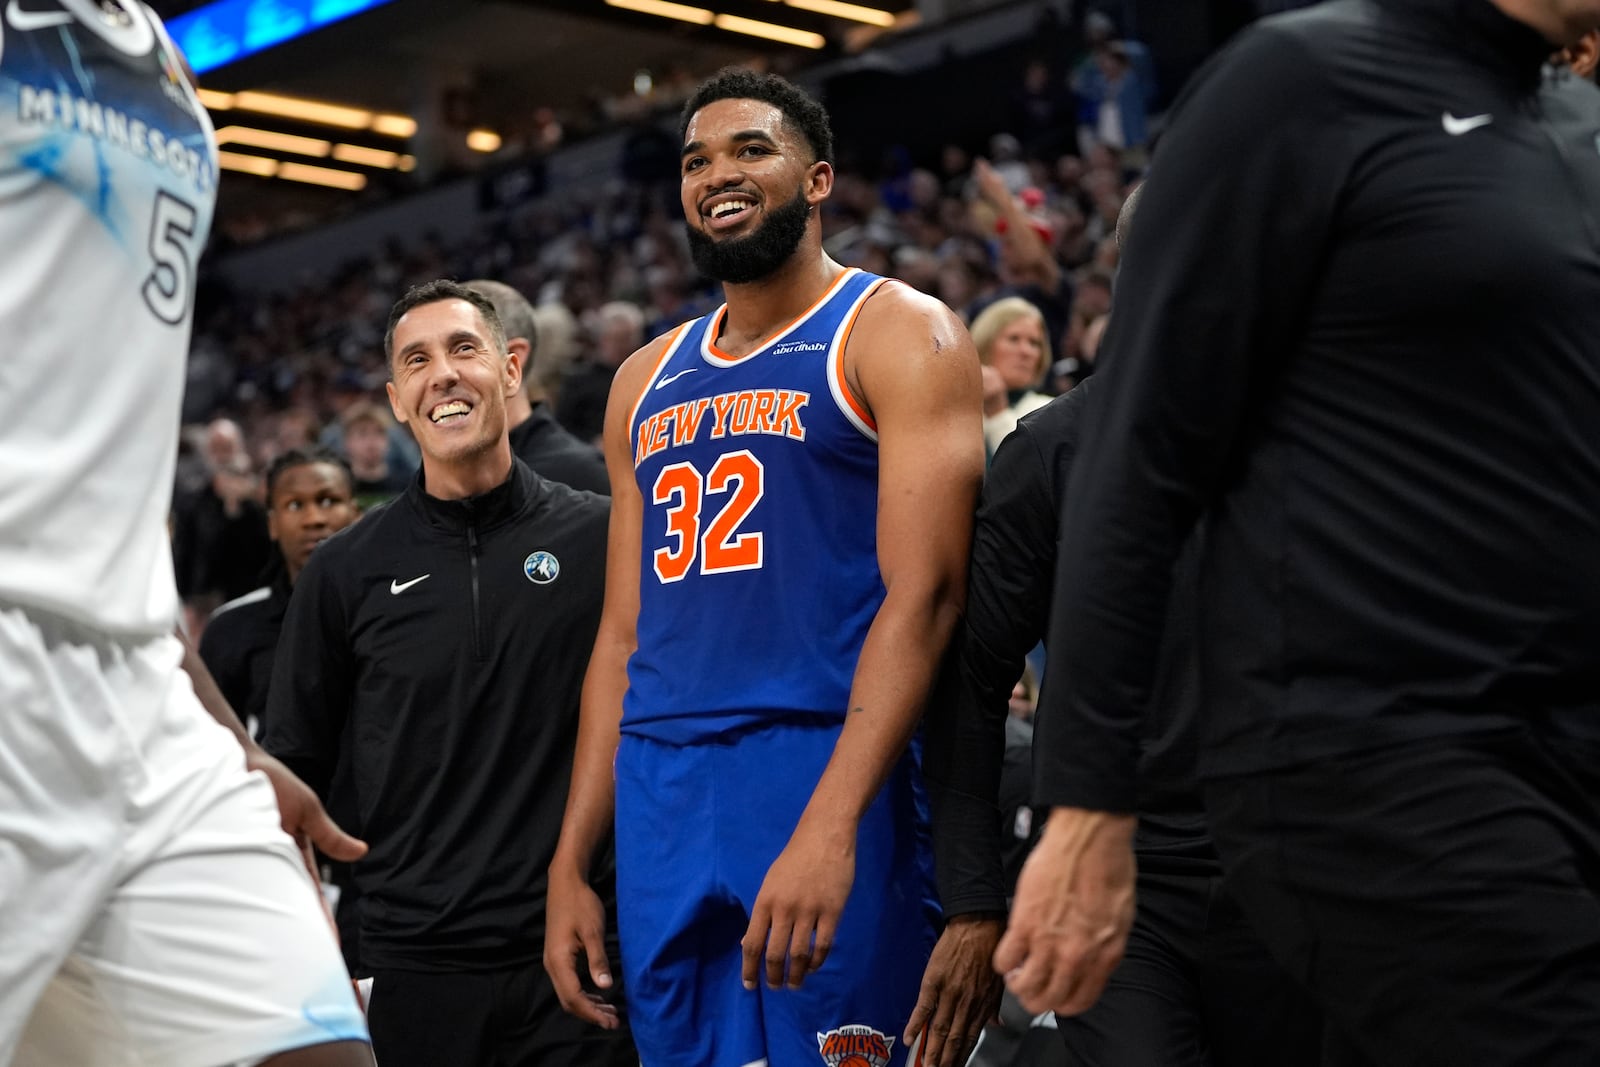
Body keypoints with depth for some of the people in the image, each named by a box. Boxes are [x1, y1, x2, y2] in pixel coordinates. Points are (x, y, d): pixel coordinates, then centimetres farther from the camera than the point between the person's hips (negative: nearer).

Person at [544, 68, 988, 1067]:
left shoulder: (896, 331, -1)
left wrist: (831, 824, -23)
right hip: (661, 796, 6)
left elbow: (924, 594, -12)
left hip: (827, 770, -6)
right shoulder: (647, 380, 18)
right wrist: (571, 863, 12)